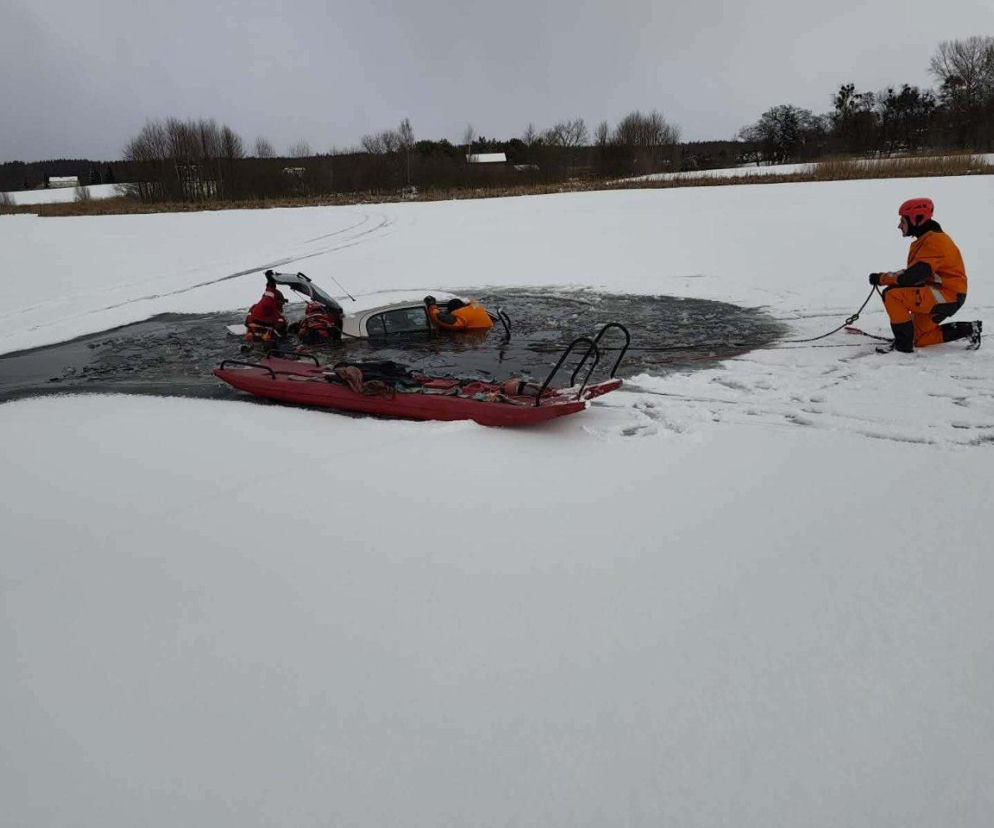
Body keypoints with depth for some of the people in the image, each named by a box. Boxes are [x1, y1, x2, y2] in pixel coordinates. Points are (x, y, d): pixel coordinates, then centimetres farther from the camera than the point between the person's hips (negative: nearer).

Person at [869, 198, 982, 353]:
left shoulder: (934, 241, -19)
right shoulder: (925, 240, 14)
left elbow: (912, 277, -26)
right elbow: (914, 273, 10)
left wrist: (883, 278, -16)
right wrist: (887, 278, -5)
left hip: (948, 295, -10)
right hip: (935, 294, 10)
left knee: (893, 295, -24)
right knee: (921, 340, 16)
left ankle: (903, 344, -18)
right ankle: (968, 329, 23)